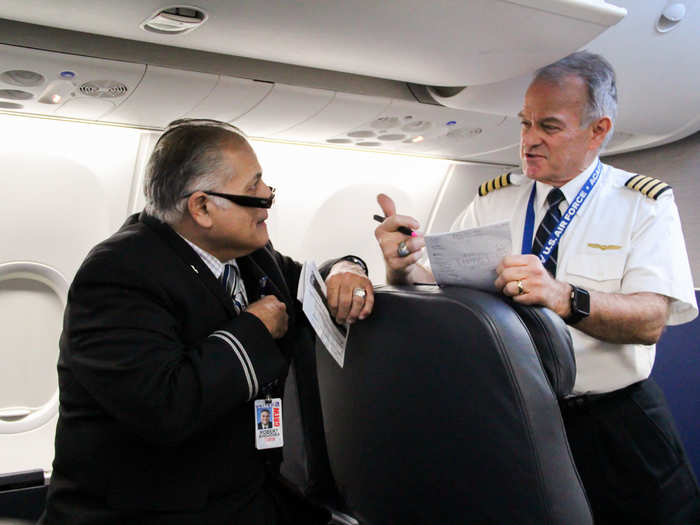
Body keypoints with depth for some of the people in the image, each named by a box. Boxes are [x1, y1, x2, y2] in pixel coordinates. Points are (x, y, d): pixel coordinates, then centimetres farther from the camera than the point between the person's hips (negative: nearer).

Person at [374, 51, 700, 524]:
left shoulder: (646, 204, -6)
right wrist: (403, 267, -29)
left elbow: (650, 320, -20)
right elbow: (433, 286, -6)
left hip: (615, 428, -2)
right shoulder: (492, 201, 2)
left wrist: (563, 298, -38)